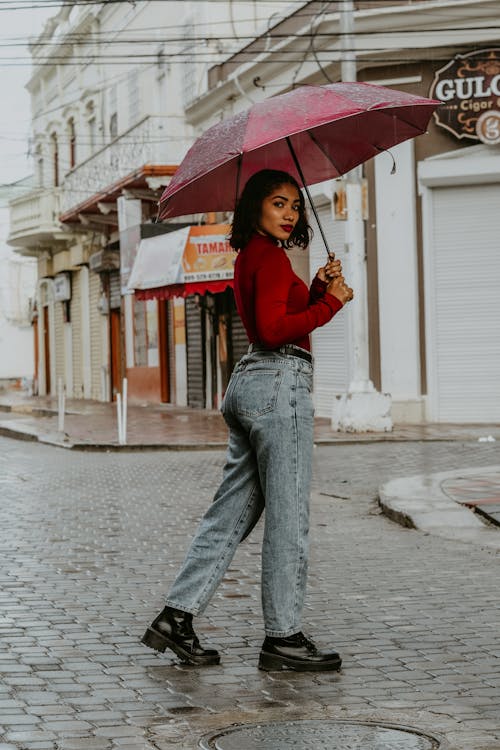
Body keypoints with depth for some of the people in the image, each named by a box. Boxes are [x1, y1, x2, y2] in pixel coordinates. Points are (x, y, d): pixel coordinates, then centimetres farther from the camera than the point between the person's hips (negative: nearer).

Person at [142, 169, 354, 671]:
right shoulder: (271, 255, -10)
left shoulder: (250, 256, 20)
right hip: (280, 384, -10)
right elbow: (274, 329, -20)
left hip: (249, 382, 10)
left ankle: (177, 615, 9)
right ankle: (283, 637, 2)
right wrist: (331, 302, -13)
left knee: (233, 510, 11)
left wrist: (319, 287, 7)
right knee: (288, 516, -4)